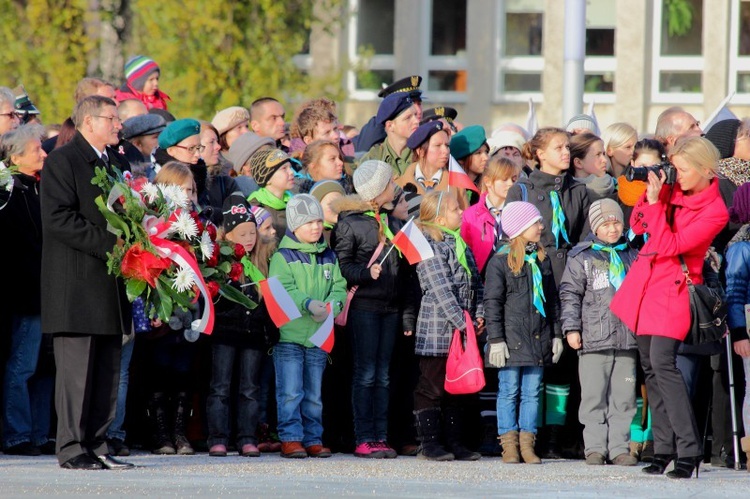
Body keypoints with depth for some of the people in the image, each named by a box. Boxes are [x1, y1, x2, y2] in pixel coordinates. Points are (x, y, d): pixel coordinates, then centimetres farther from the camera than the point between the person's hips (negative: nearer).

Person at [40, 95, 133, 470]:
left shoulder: (117, 163, 19)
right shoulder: (61, 162, -6)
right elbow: (58, 218, -15)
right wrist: (109, 244, -19)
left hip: (110, 284, 8)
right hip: (77, 283, -8)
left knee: (108, 372, 7)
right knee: (76, 368, -7)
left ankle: (96, 446, 11)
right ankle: (71, 449, -4)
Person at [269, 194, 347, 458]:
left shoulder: (329, 257, 14)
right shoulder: (282, 257, -3)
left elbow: (339, 286, 10)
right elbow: (282, 290, -13)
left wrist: (334, 303, -12)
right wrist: (308, 304, -26)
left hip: (318, 336, 5)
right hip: (289, 334, -5)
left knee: (314, 394, 10)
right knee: (291, 392, -6)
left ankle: (313, 439, 16)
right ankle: (290, 438, -2)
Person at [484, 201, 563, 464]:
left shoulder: (542, 260, 13)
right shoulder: (500, 261, -5)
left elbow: (553, 299, 18)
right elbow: (492, 302, -7)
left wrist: (556, 334, 13)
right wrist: (496, 339, -12)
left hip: (538, 339, 5)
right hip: (512, 339, -5)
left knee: (532, 392, 4)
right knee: (509, 391, -1)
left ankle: (527, 444, 8)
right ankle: (510, 445, 2)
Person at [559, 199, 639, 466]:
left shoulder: (632, 256, 15)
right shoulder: (581, 257, 3)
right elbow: (570, 294, 1)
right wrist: (571, 328, -7)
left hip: (627, 340, 3)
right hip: (593, 340, -3)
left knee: (623, 396, 2)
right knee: (594, 396, -4)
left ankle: (619, 447, 6)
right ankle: (595, 447, 0)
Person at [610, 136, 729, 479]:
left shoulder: (714, 213, -12)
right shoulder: (672, 190, 7)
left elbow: (670, 245, -19)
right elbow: (638, 225, 14)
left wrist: (656, 202, -19)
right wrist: (650, 193, -1)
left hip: (673, 290, -7)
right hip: (646, 281, 7)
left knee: (662, 362, -19)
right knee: (650, 367, 6)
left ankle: (689, 451, -17)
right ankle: (664, 450, 11)